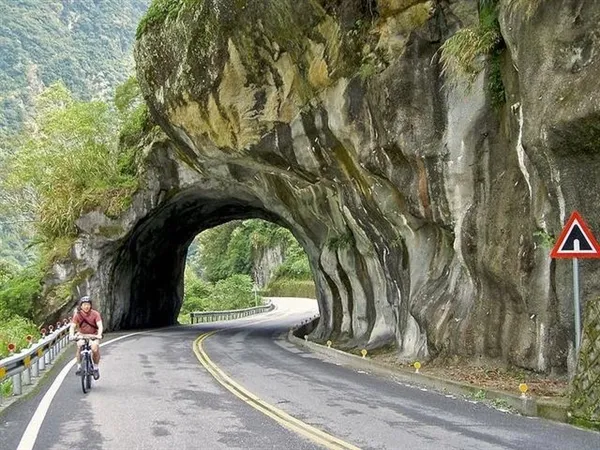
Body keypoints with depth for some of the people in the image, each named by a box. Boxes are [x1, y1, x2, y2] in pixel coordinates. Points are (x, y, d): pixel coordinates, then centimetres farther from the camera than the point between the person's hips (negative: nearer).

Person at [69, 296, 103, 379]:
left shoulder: (95, 314, -14)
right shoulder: (77, 315, -11)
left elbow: (100, 326, -22)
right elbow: (72, 326, -18)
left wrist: (99, 335, -41)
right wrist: (71, 335, -37)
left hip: (93, 335, -1)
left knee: (95, 348, -27)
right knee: (79, 345, -29)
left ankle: (96, 368, -8)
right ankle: (79, 367, -15)